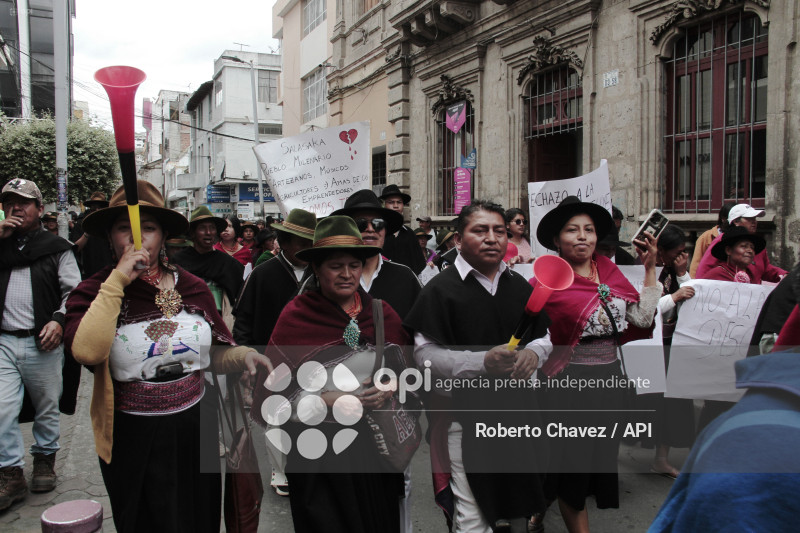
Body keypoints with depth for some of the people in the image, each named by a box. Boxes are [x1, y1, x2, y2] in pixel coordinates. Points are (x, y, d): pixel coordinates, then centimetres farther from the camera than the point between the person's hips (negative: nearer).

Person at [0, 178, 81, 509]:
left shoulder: (57, 248, 5)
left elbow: (74, 290, 0)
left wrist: (59, 320, -16)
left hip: (43, 342, -1)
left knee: (47, 408, 12)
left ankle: (45, 460, 31)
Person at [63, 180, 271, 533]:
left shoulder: (193, 287, 1)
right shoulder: (93, 293, -7)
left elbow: (215, 355, 8)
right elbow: (86, 351, -28)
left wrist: (243, 356, -14)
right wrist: (116, 281, -24)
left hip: (195, 429, 3)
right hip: (133, 438, -2)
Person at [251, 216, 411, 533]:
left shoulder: (383, 314, 3)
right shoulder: (296, 316, -7)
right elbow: (273, 396, -8)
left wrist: (389, 391, -8)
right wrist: (327, 402, -18)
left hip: (376, 446, 4)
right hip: (318, 455, -3)